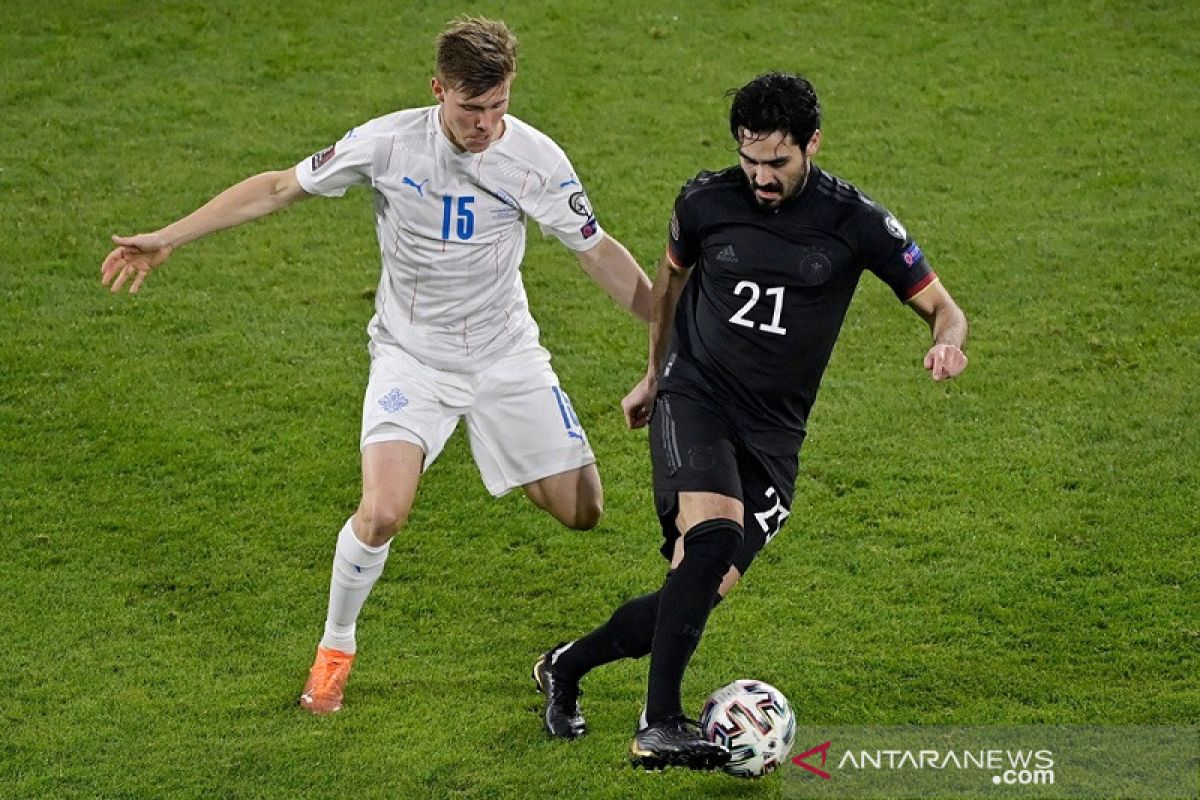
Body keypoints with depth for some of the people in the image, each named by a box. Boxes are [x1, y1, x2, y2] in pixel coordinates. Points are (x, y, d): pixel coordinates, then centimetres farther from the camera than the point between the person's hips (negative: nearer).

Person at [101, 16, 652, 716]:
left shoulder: (535, 158, -14)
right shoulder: (390, 144, -16)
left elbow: (601, 252, -4)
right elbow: (280, 188, -6)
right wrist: (168, 238, -4)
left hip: (507, 358, 2)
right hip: (412, 356, -2)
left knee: (582, 513, -1)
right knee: (383, 513, -21)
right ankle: (336, 647, 6)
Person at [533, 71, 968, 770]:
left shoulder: (856, 222, -6)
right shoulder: (706, 200, -2)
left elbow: (942, 307, -1)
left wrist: (948, 342, -24)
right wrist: (655, 374, 27)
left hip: (774, 434, 2)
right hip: (694, 400, -2)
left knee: (706, 589, -7)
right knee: (714, 532, -30)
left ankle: (567, 666, 18)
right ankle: (659, 726, -33)